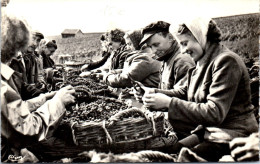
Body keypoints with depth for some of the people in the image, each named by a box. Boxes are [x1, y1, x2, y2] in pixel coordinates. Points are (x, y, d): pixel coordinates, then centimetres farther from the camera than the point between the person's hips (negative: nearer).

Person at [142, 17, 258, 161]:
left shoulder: (226, 61, -19)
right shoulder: (202, 63, 9)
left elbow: (215, 113, -27)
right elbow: (184, 92, 12)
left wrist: (169, 103, -26)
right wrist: (156, 95, -7)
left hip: (231, 141, -8)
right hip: (210, 133, 8)